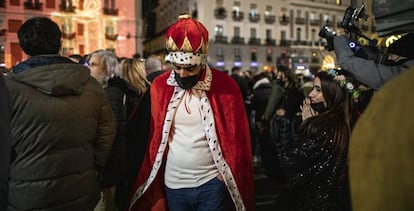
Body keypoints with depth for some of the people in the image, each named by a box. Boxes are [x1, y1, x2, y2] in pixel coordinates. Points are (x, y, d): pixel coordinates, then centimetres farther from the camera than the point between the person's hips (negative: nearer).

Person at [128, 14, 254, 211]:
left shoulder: (226, 86, -10)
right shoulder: (159, 86, -4)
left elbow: (238, 141, -4)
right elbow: (152, 137, 3)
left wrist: (238, 186, -1)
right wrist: (152, 183, 3)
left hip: (212, 183, -2)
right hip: (173, 184, 3)